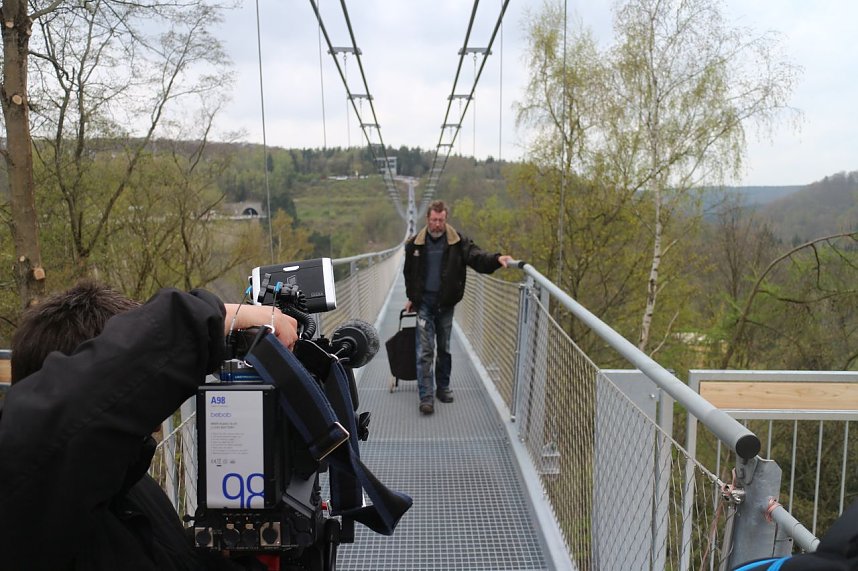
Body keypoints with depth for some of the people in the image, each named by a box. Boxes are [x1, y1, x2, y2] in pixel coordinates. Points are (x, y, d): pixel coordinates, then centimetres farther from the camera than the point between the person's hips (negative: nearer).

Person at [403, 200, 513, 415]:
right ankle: (426, 397, 0)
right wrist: (411, 297, 12)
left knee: (444, 348, 13)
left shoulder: (458, 241, -5)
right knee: (425, 350, -4)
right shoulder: (415, 244, -1)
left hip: (446, 303, 1)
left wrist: (496, 259, -39)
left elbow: (477, 257, -20)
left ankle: (443, 387, 29)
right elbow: (409, 273, 12)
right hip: (424, 303, -1)